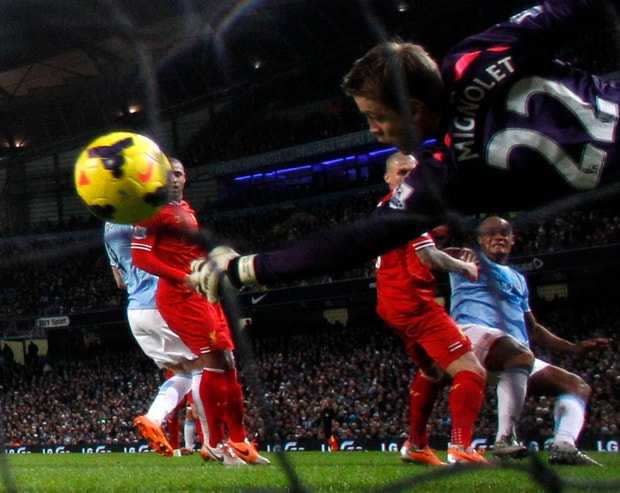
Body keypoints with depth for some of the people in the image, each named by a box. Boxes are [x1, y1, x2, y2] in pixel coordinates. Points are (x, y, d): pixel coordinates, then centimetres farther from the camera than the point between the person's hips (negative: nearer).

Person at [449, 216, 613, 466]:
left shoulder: (518, 279, 33)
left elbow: (532, 330, 37)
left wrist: (574, 348, 28)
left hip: (516, 356, 8)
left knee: (578, 386, 3)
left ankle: (564, 446, -22)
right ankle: (506, 436, -45)